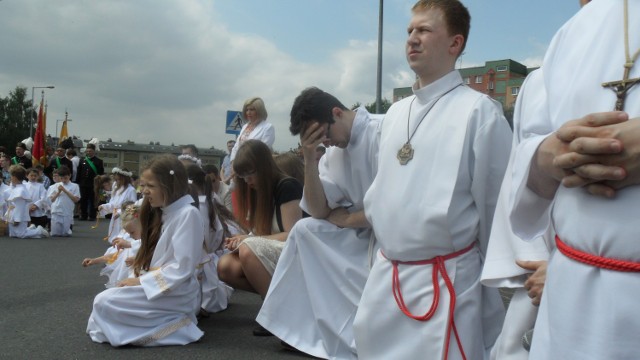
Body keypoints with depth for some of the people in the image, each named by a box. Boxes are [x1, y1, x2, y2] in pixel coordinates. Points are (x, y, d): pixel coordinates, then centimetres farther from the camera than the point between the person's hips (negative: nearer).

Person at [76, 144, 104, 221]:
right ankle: (83, 215, 16)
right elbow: (79, 172, 11)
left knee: (92, 200, 1)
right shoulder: (82, 160, 11)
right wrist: (77, 182, 4)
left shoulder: (98, 161, 0)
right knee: (83, 200, 7)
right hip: (83, 184, 4)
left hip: (93, 185, -3)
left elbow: (101, 174, -4)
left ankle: (91, 216, 8)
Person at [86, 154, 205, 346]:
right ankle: (170, 320, 5)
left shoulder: (188, 214, -16)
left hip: (176, 294, -10)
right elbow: (156, 259, 14)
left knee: (104, 302, -14)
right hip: (158, 287, 10)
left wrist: (141, 281, -15)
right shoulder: (164, 213, 13)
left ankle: (172, 324, -8)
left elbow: (182, 268, -20)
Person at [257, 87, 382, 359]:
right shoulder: (335, 152, 7)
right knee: (304, 230, -3)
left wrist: (348, 219, -8)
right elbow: (318, 211, 1)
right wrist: (309, 158, -10)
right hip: (364, 231, 8)